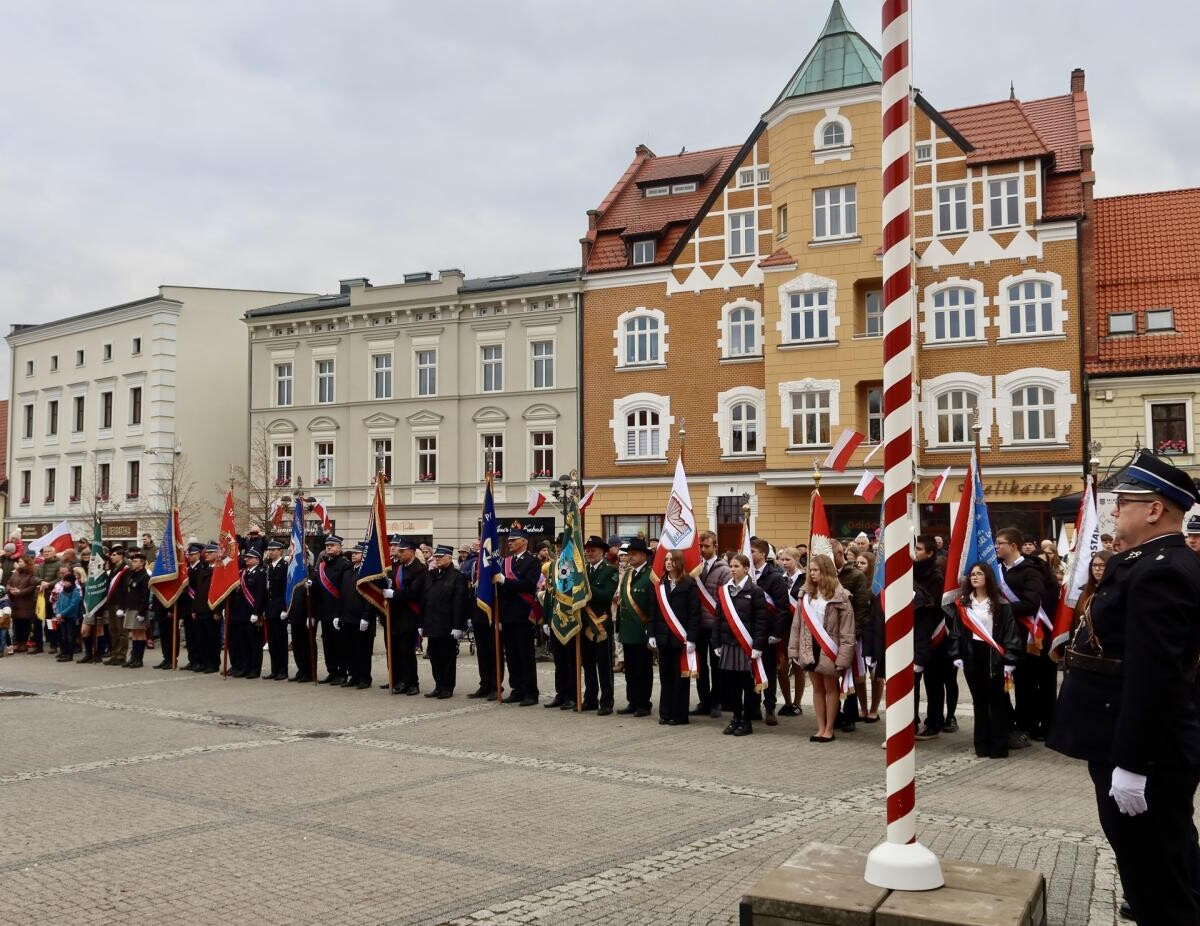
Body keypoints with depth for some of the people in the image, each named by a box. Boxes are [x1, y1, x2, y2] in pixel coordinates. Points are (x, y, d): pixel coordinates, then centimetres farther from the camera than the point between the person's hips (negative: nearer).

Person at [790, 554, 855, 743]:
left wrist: (843, 657, -17)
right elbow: (797, 624, 7)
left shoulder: (840, 596, -10)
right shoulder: (806, 594, 6)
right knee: (817, 688, 12)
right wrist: (794, 651, 3)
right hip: (810, 648, 5)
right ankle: (821, 728, 20)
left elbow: (846, 630, -13)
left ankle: (829, 729, 17)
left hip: (828, 649, -5)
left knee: (830, 688, 8)